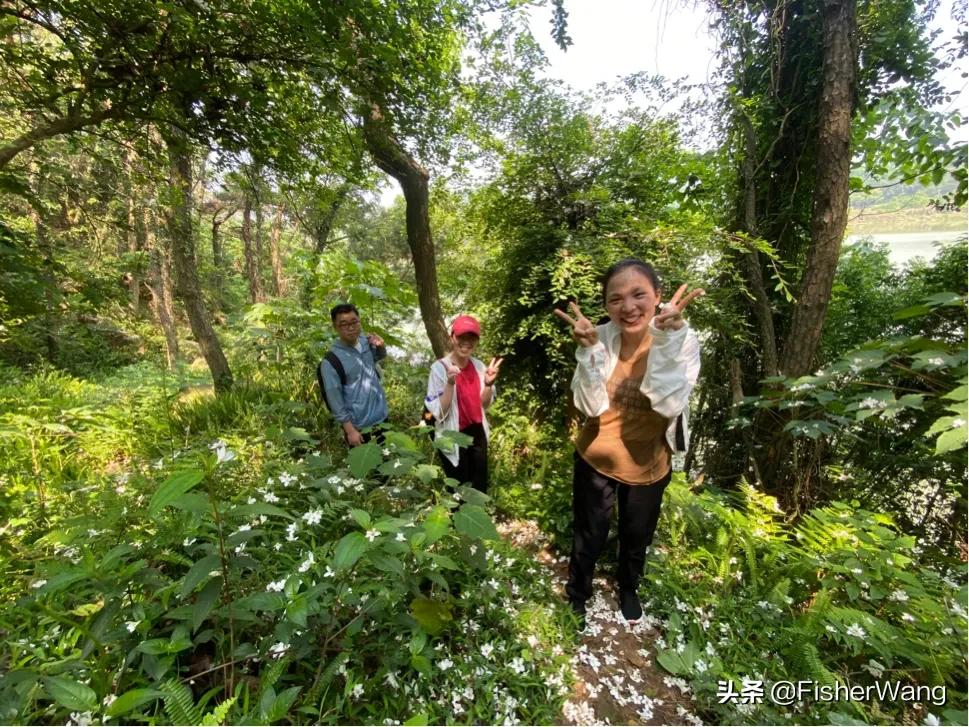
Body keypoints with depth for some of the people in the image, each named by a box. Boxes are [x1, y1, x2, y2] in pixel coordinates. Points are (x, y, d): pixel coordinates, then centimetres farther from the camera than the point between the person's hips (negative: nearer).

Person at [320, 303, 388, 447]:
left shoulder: (365, 340, -3)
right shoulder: (331, 360, -21)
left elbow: (380, 357, 18)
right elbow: (334, 397, -18)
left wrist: (381, 346, -5)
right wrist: (350, 430, -17)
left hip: (381, 417, 6)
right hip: (359, 425, -5)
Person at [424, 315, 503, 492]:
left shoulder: (478, 366, -1)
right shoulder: (439, 368, -16)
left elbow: (485, 404, 6)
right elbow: (439, 412, -19)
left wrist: (488, 384, -12)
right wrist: (450, 383, -32)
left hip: (477, 434, 5)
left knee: (481, 488, 17)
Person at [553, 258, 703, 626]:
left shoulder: (683, 340, -19)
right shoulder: (600, 338, -18)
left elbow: (669, 405, -31)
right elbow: (592, 407, -22)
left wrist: (666, 339, -38)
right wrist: (589, 350, -35)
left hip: (648, 466, 1)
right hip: (595, 460, 0)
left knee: (637, 538, 26)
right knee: (588, 538, 17)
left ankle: (628, 588, 57)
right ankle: (577, 597, 47)